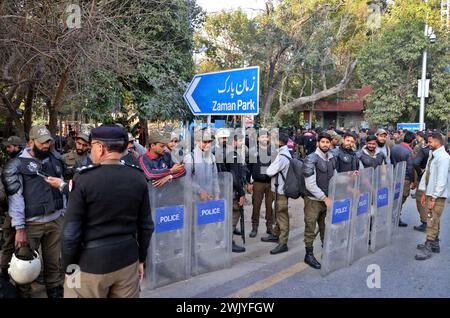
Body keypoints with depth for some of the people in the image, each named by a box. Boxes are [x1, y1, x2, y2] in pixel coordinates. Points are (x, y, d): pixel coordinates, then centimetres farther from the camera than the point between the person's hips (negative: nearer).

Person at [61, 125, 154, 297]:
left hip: (91, 263, -3)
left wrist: (68, 268, 1)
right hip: (128, 260, 4)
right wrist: (141, 259, 14)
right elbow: (146, 225, 2)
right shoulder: (139, 179, -4)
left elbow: (71, 231, -12)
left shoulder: (84, 179, -15)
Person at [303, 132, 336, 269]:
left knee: (326, 227, 16)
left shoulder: (332, 158, 6)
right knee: (310, 229, 3)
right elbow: (310, 185, -18)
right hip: (313, 200, -6)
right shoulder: (311, 159, -13)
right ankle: (309, 255, 17)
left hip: (327, 199, 6)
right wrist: (324, 198, -18)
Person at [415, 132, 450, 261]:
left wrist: (434, 198, -19)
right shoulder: (432, 155, 10)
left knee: (432, 221, -3)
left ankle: (428, 248, 6)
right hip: (430, 192, 8)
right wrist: (424, 193, 13)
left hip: (438, 195, -8)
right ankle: (434, 244, 30)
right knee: (434, 220, 18)